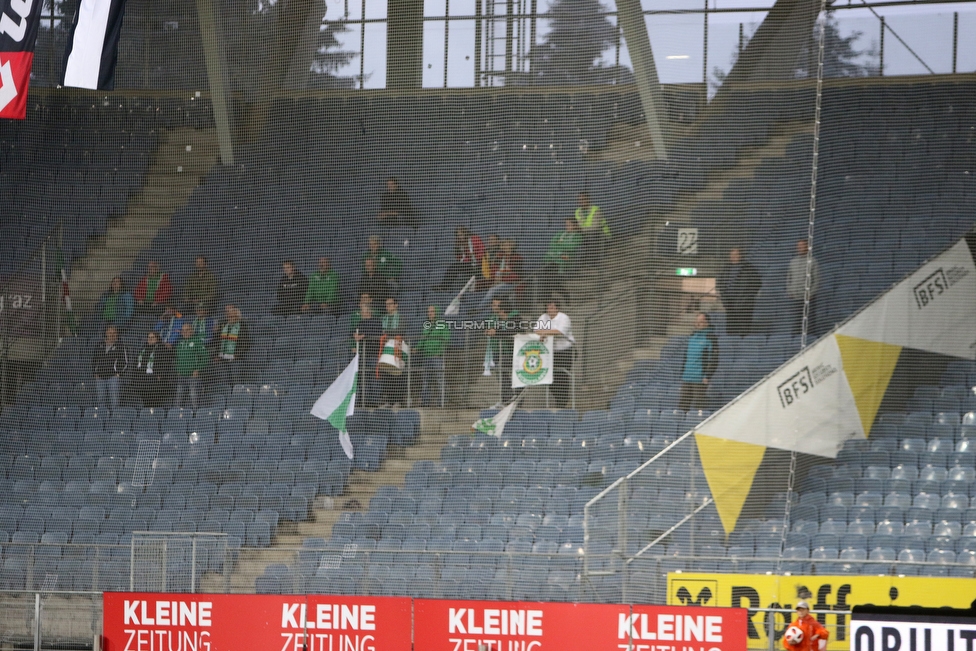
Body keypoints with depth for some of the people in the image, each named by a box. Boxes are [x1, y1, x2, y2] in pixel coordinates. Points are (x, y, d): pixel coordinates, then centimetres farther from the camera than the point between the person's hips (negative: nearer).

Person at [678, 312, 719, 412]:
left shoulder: (710, 337, -4)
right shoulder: (692, 336, 17)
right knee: (682, 405, 3)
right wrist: (682, 373, 17)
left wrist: (707, 377, -15)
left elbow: (714, 359, -9)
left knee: (698, 407, -7)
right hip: (687, 379, 7)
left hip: (700, 379, -7)